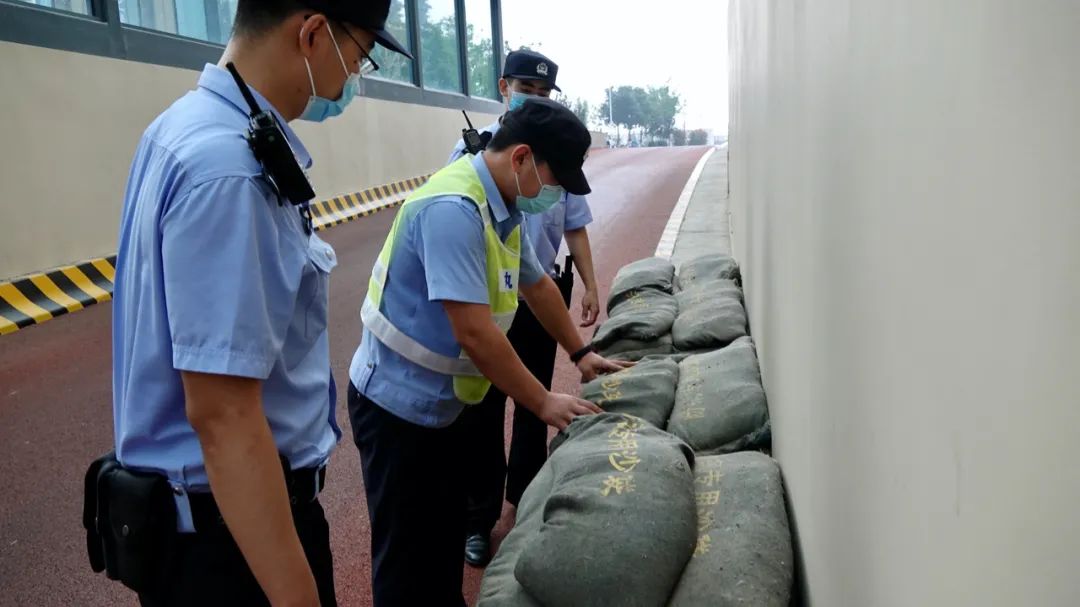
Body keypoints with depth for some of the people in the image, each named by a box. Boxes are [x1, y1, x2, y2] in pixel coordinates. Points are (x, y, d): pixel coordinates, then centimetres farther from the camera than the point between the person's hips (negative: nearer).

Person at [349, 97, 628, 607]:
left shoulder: (504, 205, 2)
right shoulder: (453, 210, -28)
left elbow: (537, 283, 17)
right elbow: (474, 333, -30)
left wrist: (581, 353, 19)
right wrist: (543, 403, -21)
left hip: (437, 401, 9)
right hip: (399, 404, -9)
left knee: (445, 533, 23)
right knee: (409, 555, 6)